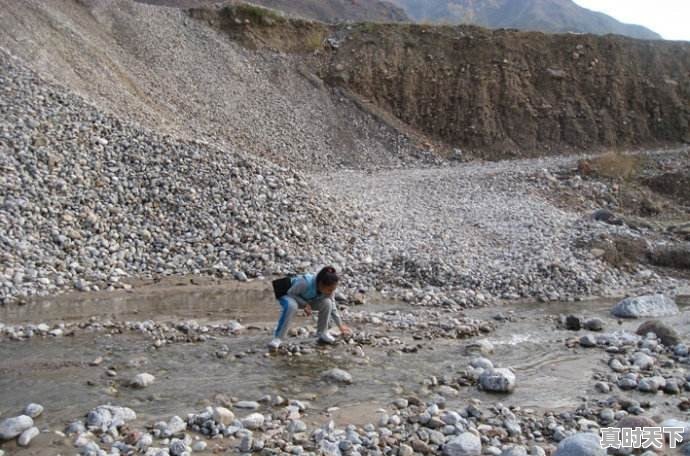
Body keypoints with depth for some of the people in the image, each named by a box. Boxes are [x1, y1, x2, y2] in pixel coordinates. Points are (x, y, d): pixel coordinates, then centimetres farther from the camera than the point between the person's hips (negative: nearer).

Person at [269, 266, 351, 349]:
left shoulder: (328, 289, -21)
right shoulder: (305, 282, -40)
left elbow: (333, 308, -7)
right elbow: (291, 293, -25)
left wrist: (341, 326, -5)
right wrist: (305, 304, -33)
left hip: (307, 299, 5)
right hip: (287, 295, -5)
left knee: (327, 303, -21)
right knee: (291, 306, -41)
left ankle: (322, 333, -4)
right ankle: (277, 338, -32)